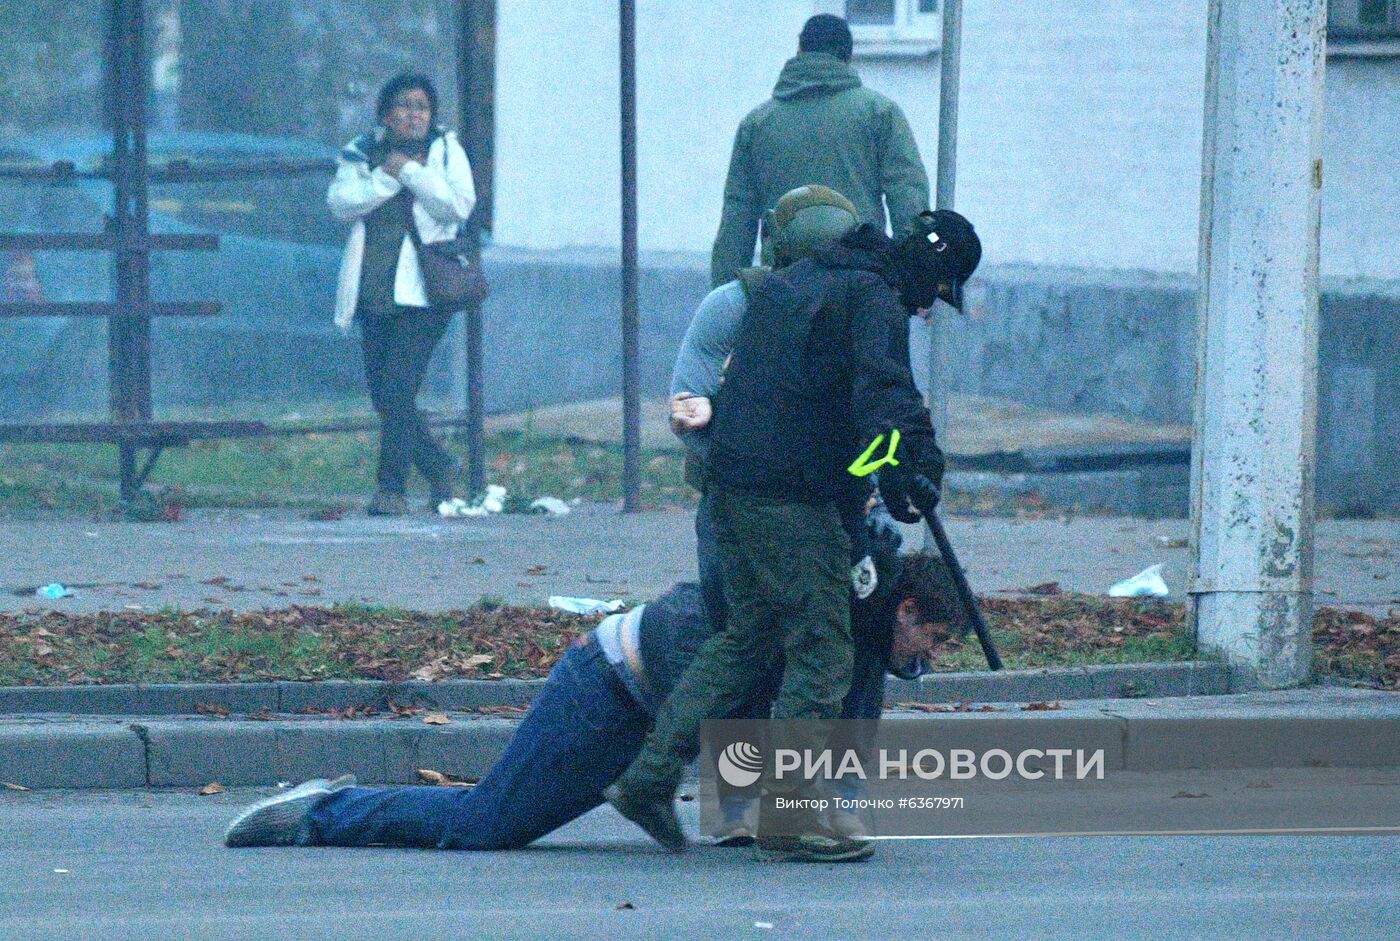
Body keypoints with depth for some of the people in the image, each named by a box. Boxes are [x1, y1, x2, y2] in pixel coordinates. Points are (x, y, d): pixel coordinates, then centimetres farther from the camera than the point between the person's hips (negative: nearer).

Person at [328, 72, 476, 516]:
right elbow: (340, 202, -4)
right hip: (373, 291, 4)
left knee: (397, 388, -15)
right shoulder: (362, 153, 10)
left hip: (421, 292, -4)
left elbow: (460, 205, -10)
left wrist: (410, 171, -12)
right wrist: (385, 177, -14)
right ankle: (439, 468, 28)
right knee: (383, 393, 8)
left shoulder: (446, 150, 4)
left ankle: (392, 488, -11)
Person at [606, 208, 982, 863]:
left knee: (746, 637, 17)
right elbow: (882, 390, -23)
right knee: (820, 654, -2)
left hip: (731, 486, 9)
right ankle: (785, 815, -3)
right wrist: (903, 468, -29)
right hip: (795, 499, -9)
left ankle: (650, 776, 11)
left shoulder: (786, 283, 21)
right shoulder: (875, 298, -8)